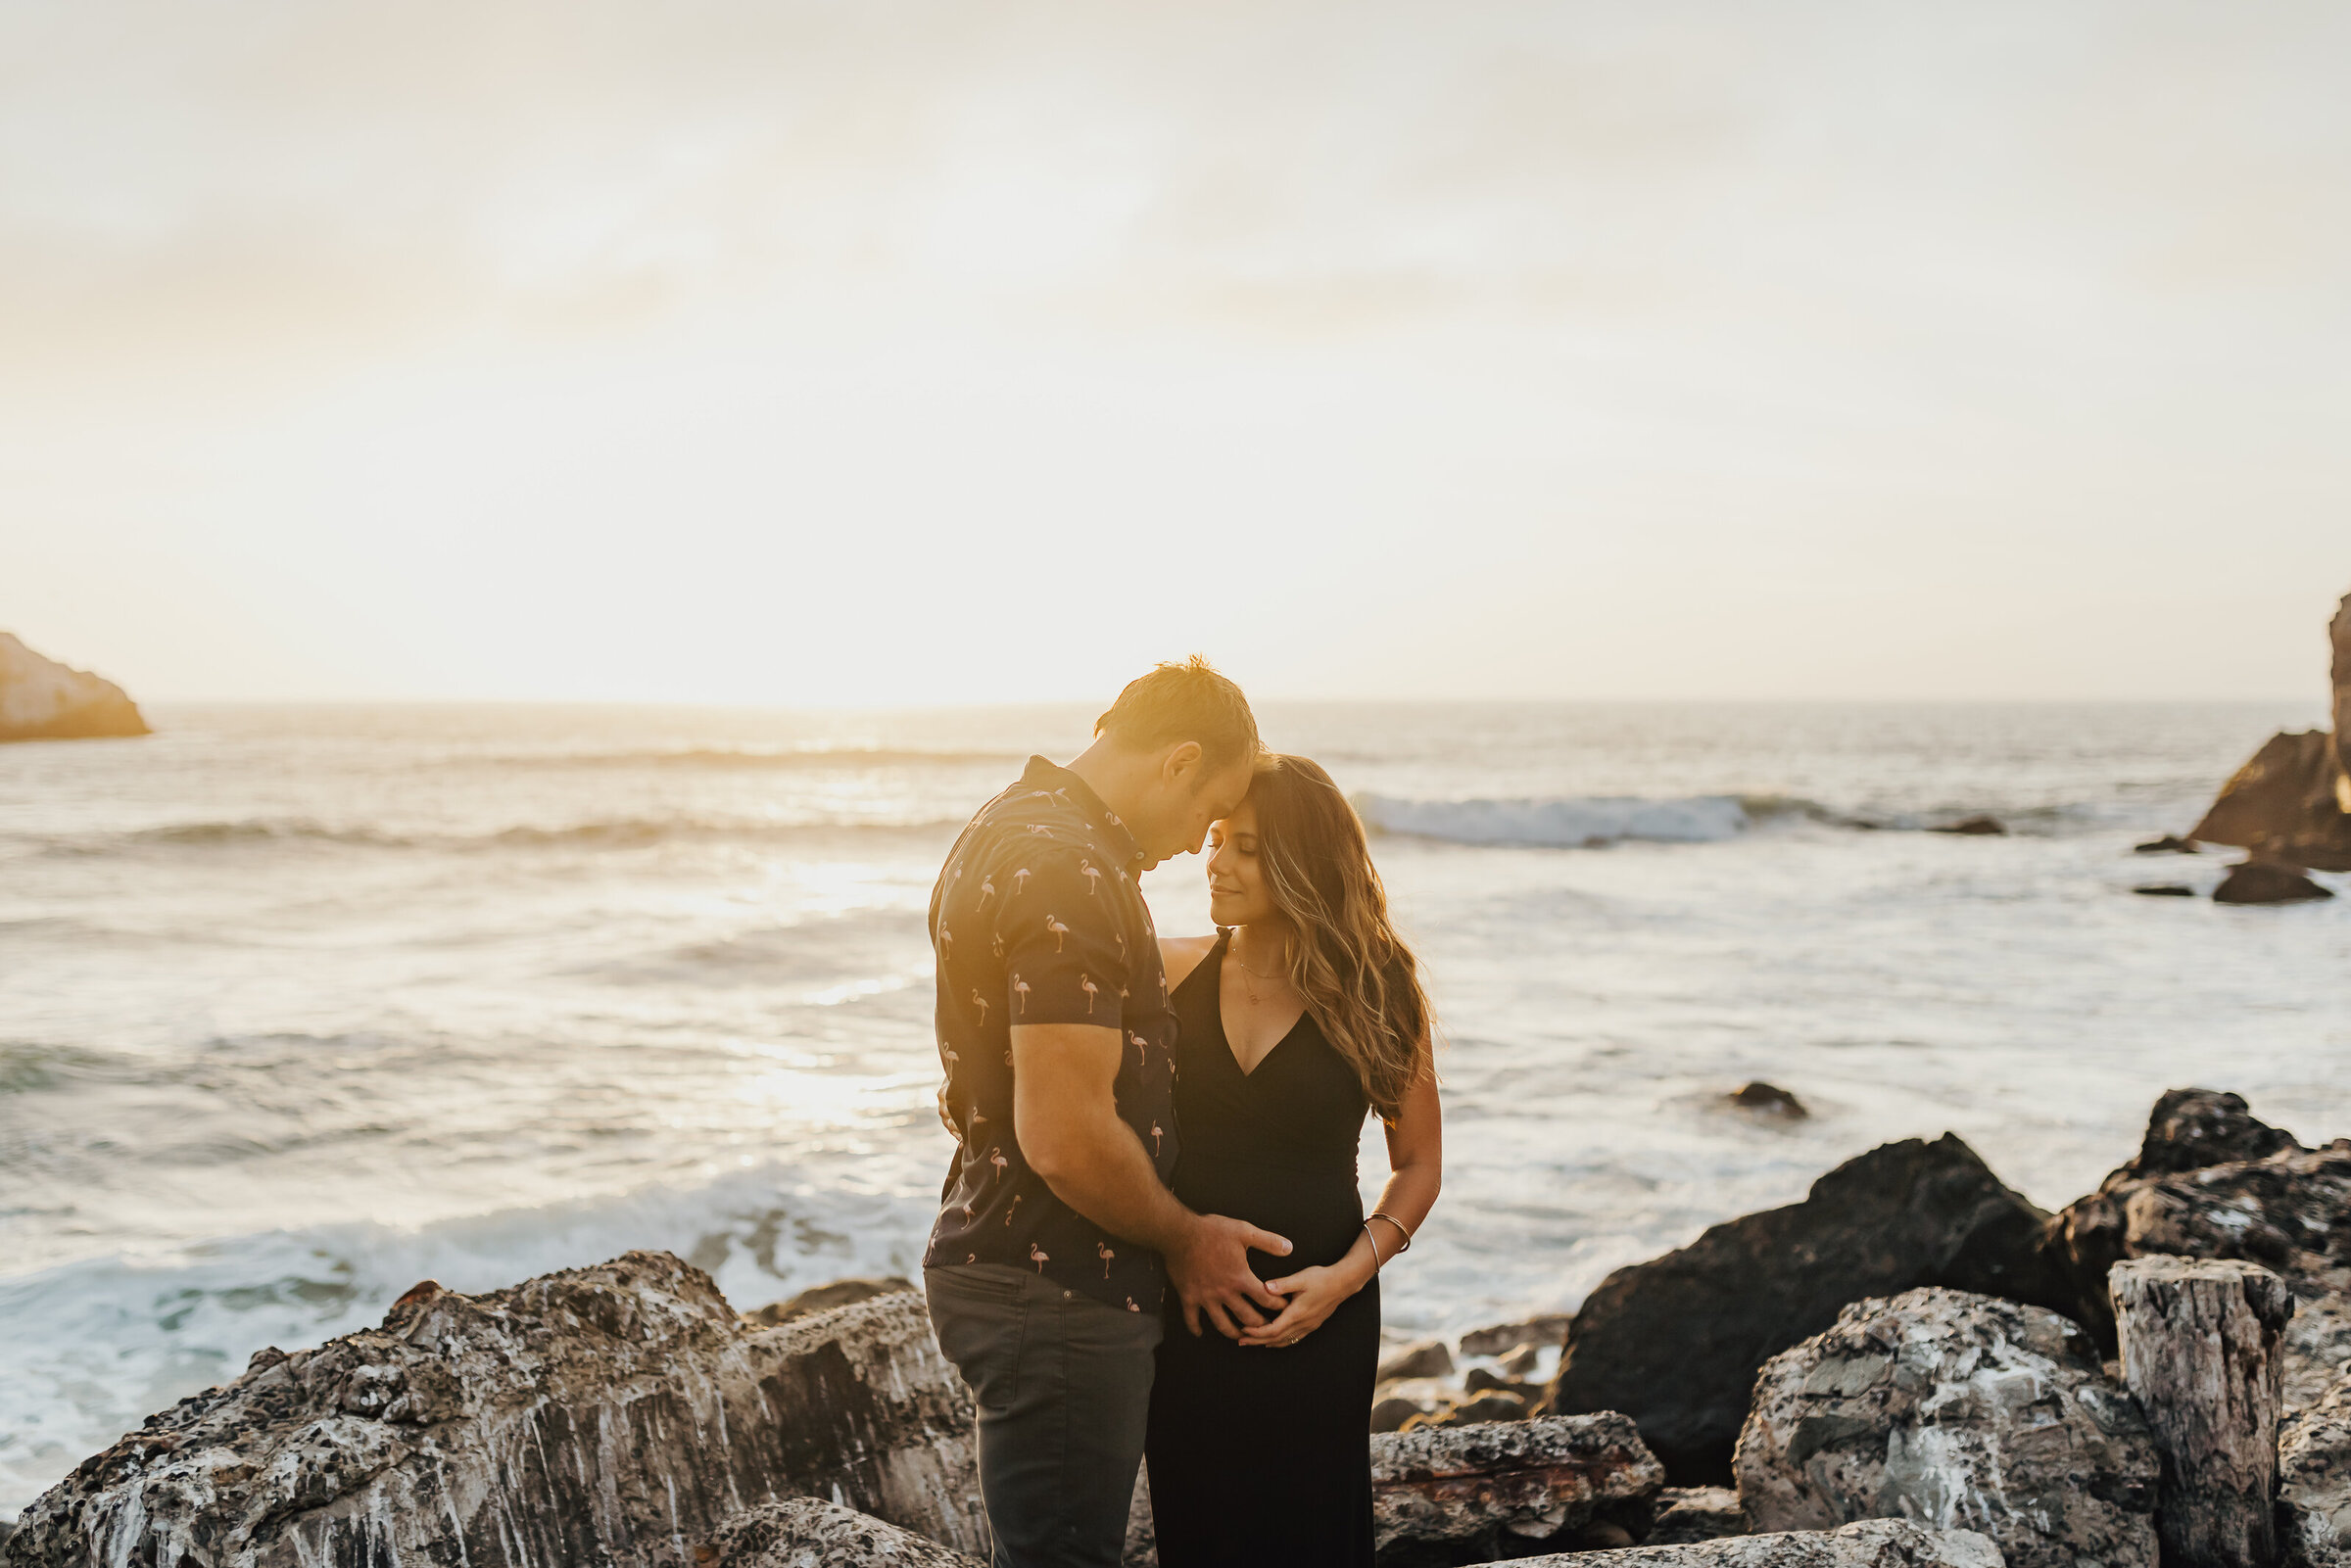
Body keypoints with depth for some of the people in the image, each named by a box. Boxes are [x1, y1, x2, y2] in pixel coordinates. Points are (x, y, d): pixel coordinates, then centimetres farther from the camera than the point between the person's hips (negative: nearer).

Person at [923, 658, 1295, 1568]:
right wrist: (1184, 1238, -10)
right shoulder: (1074, 874, -22)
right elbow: (1067, 1139, -26)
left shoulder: (1010, 828, 12)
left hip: (997, 1260, 10)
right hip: (1056, 1294, -10)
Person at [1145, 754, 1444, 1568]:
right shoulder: (1172, 972, 0)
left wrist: (1349, 1273, -11)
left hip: (1318, 1322, -1)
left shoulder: (1373, 995, -4)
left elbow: (1418, 1164, 2)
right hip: (1183, 1310, 2)